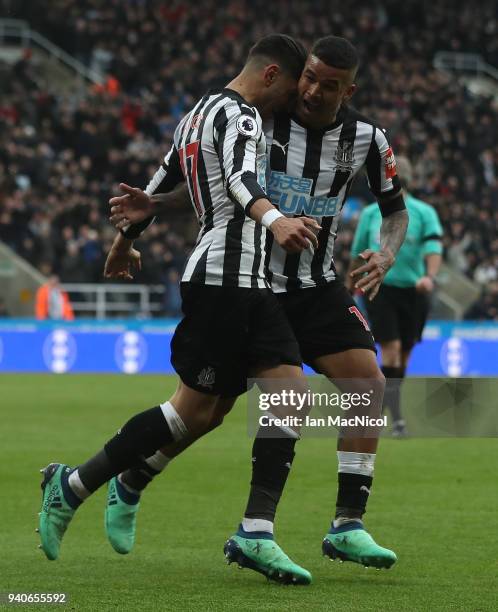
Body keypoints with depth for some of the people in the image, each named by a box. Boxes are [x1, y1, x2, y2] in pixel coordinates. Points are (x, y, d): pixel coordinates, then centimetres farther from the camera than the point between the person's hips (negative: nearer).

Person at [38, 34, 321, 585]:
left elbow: (157, 184, 32)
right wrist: (274, 220, -48)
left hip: (247, 288, 11)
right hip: (225, 278, -11)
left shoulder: (199, 114, 21)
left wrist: (124, 242, 46)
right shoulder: (240, 114, -9)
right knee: (193, 411, -6)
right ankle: (73, 486, 6)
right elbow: (239, 178, -29)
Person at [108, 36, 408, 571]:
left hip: (317, 287, 3)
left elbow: (395, 210, 8)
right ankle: (128, 489, 23)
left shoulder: (366, 138, -6)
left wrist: (385, 256, -12)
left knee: (369, 386, -15)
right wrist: (153, 205, -15)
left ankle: (347, 527, -8)